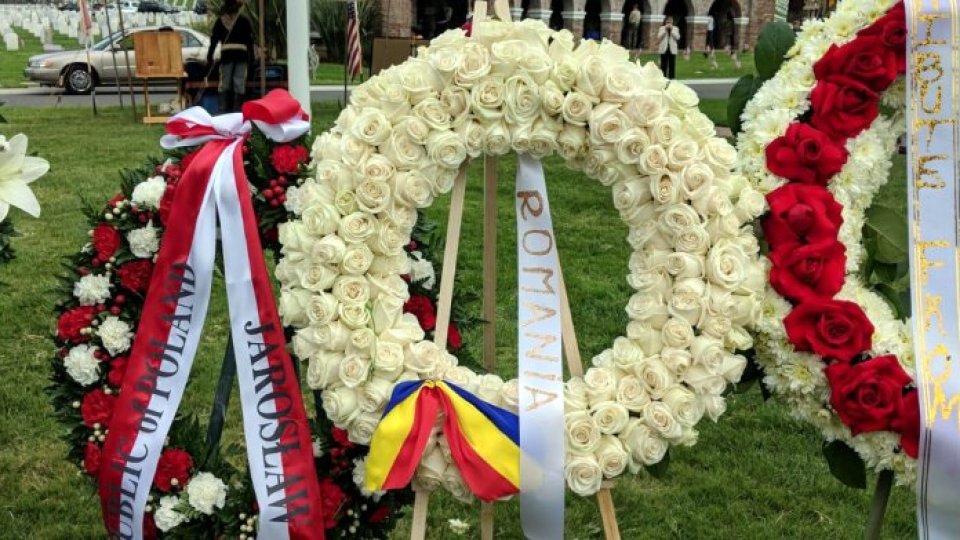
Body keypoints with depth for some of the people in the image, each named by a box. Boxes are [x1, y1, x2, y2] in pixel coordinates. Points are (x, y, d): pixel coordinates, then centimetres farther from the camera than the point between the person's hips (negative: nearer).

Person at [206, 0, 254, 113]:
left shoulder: (220, 21, 12)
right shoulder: (244, 21, 11)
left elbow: (213, 40, 8)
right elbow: (250, 41, 8)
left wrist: (209, 57, 10)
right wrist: (251, 58, 10)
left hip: (226, 55, 1)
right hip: (241, 54, 0)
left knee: (225, 83, 7)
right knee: (239, 83, -1)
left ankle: (224, 109, 3)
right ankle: (237, 109, -4)